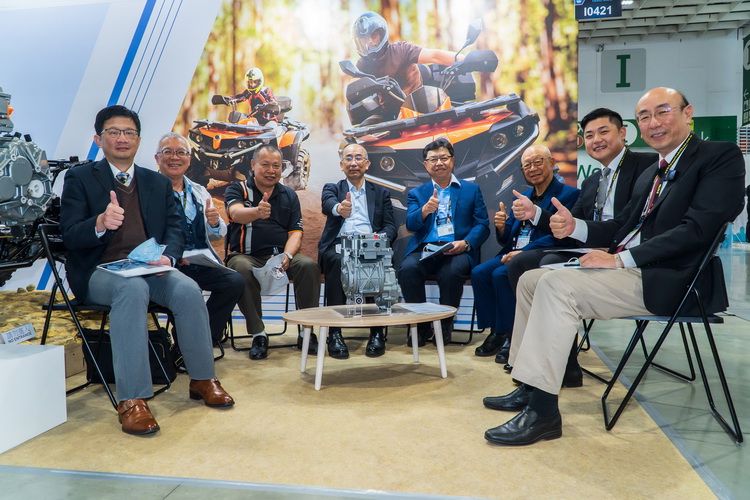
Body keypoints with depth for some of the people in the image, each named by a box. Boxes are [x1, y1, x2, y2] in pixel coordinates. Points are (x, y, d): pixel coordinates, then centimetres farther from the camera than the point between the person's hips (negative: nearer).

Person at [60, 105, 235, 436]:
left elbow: (174, 229, 9)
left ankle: (202, 380, -8)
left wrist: (168, 256, -14)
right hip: (99, 272, -3)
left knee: (188, 290, -27)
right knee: (133, 288, -37)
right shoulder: (80, 179, 5)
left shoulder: (158, 183, 17)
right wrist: (101, 223, -29)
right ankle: (131, 400, -33)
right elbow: (70, 236, -6)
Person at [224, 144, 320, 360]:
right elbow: (236, 213, -19)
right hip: (246, 255, -2)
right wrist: (257, 212, -43)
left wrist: (286, 256, -16)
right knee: (242, 270, -35)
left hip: (281, 256, 2)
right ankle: (258, 334, -20)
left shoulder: (289, 195, 13)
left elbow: (296, 232, 5)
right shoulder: (237, 189, 4)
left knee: (310, 266, -26)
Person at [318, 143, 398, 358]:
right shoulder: (331, 188, 18)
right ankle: (334, 333, -28)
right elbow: (327, 204, -9)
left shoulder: (381, 193, 22)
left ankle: (377, 332, -24)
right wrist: (339, 208, -36)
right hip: (338, 246, 0)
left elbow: (391, 227, 10)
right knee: (337, 261, -35)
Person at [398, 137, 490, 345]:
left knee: (451, 271, -34)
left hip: (457, 250, -1)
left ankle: (445, 324, -9)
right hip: (424, 249, 2)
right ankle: (421, 324, -10)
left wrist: (465, 243, -13)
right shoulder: (416, 193, 19)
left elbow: (482, 225, 7)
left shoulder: (471, 189, 16)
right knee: (407, 269, -30)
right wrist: (425, 210, -21)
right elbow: (410, 224, 1)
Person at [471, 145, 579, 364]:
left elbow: (558, 237, -15)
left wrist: (523, 252, -22)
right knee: (479, 272, -17)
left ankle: (508, 335, -14)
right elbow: (506, 239, 18)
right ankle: (495, 331, -7)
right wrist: (501, 227, -6)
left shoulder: (568, 195, -3)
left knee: (501, 274, -29)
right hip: (513, 254, 7)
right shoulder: (523, 196, 19)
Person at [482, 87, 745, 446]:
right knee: (531, 279, 4)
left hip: (666, 280, -9)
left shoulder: (721, 157, -5)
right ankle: (529, 386, 8)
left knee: (558, 285, -27)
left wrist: (620, 259, -20)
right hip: (628, 268, 9)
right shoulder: (652, 174, 22)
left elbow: (698, 228, -17)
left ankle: (542, 409, -22)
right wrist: (573, 226, -3)